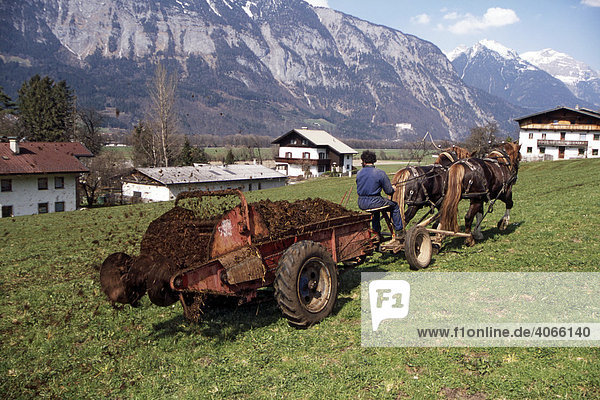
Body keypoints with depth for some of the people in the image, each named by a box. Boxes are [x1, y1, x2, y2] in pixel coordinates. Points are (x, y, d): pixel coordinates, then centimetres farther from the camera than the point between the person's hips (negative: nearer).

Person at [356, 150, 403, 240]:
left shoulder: (359, 173, 3)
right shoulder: (380, 173, -11)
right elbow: (389, 191, -8)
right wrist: (393, 189, 17)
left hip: (361, 204, 5)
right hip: (374, 202, -5)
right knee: (395, 206, 19)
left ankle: (377, 232, 44)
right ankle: (399, 232, 22)